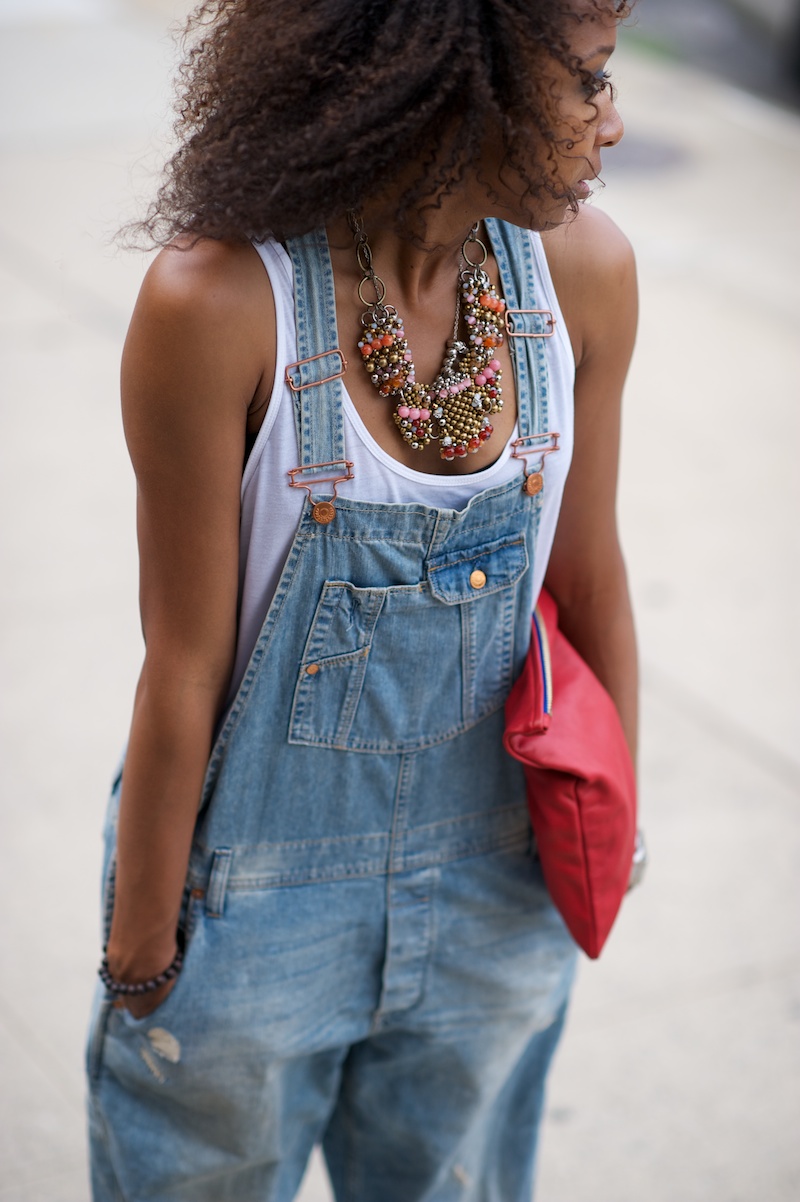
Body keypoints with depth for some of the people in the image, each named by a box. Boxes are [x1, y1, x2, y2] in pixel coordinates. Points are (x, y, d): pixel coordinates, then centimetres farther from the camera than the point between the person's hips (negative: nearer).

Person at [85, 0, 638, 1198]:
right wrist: (141, 951, -6)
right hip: (256, 907, -4)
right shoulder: (219, 301, -26)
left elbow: (589, 581, 1)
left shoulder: (583, 269, -12)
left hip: (493, 908, 4)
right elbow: (184, 669, -18)